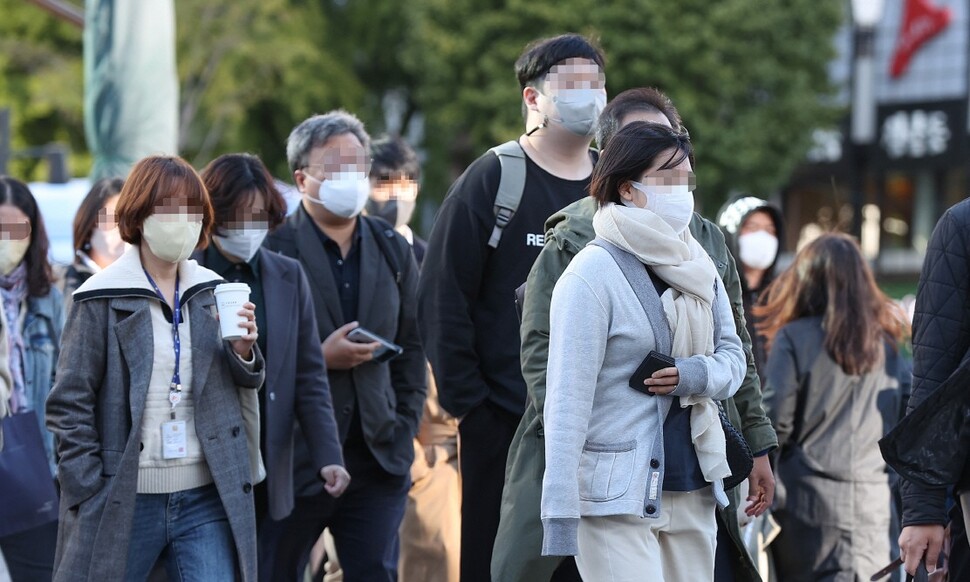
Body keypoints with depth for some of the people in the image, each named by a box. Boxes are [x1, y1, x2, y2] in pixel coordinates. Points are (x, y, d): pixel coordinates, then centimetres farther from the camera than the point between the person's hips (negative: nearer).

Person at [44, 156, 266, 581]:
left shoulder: (212, 291, 8)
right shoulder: (102, 299, -4)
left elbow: (247, 383, 14)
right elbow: (69, 406, -4)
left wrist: (243, 351, -8)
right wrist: (90, 494, -10)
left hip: (205, 498, 3)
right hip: (126, 502, -3)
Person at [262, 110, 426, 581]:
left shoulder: (393, 250, 12)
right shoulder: (272, 251, -6)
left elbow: (411, 347, 16)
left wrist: (404, 426, 7)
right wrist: (319, 358, -16)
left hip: (378, 458, 4)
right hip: (292, 459, -4)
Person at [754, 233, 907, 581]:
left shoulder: (793, 337, -6)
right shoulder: (884, 342, 6)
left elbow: (776, 421, -8)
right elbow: (894, 422, 10)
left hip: (808, 497, -3)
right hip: (871, 500, 3)